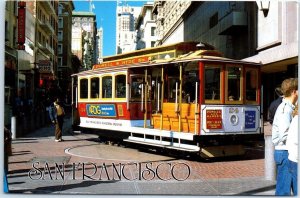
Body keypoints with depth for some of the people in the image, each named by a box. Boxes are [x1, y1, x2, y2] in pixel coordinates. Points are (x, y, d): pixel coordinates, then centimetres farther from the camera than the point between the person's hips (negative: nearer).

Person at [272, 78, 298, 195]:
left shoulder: (285, 107, 15)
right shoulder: (286, 109, -17)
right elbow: (285, 136, -23)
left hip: (284, 152, 10)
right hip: (285, 152, -10)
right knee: (283, 190, -3)